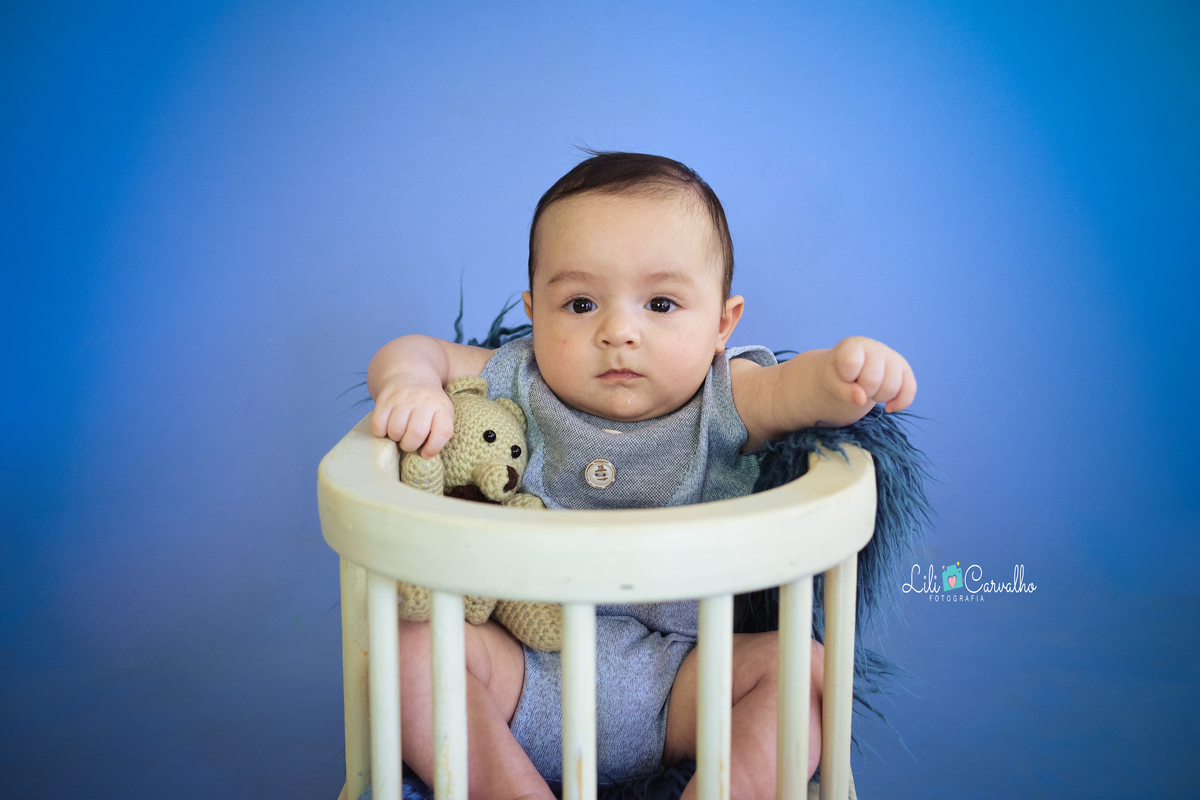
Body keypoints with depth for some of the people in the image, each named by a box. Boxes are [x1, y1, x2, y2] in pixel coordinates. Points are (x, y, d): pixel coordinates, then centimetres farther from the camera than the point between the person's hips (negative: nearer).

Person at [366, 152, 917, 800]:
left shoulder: (721, 403, -3)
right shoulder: (518, 386, 1)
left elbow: (793, 388, -22)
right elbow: (412, 351, 9)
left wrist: (845, 371, -46)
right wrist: (410, 383, -16)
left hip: (675, 681, -1)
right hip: (528, 670, 1)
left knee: (800, 663, -20)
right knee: (412, 644, -20)